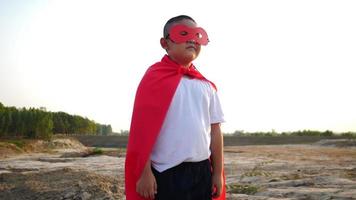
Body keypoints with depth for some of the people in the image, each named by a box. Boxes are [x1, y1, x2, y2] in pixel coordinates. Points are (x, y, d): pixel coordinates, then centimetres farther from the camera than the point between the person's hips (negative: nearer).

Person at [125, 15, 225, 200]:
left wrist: (218, 173, 9)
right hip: (167, 174, -5)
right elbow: (143, 128, -10)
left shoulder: (207, 86, 10)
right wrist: (144, 172, -13)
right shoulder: (155, 78, -6)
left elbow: (215, 131, 10)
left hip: (202, 172, 6)